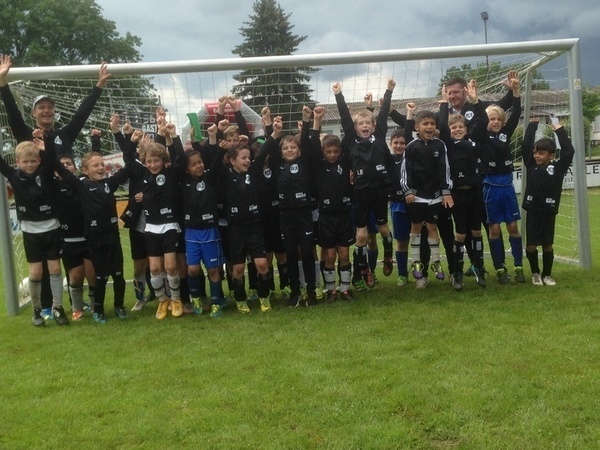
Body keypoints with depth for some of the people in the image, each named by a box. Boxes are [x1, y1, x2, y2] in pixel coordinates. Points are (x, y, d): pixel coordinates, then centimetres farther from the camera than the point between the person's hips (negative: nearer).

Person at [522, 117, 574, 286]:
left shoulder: (558, 167, 0)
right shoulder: (531, 164, 4)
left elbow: (569, 151, -6)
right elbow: (526, 146, 0)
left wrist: (560, 131, -2)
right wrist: (532, 126, 3)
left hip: (549, 210, -1)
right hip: (533, 210, 1)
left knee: (548, 245, 8)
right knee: (531, 245, 1)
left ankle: (547, 275, 24)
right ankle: (535, 273, 22)